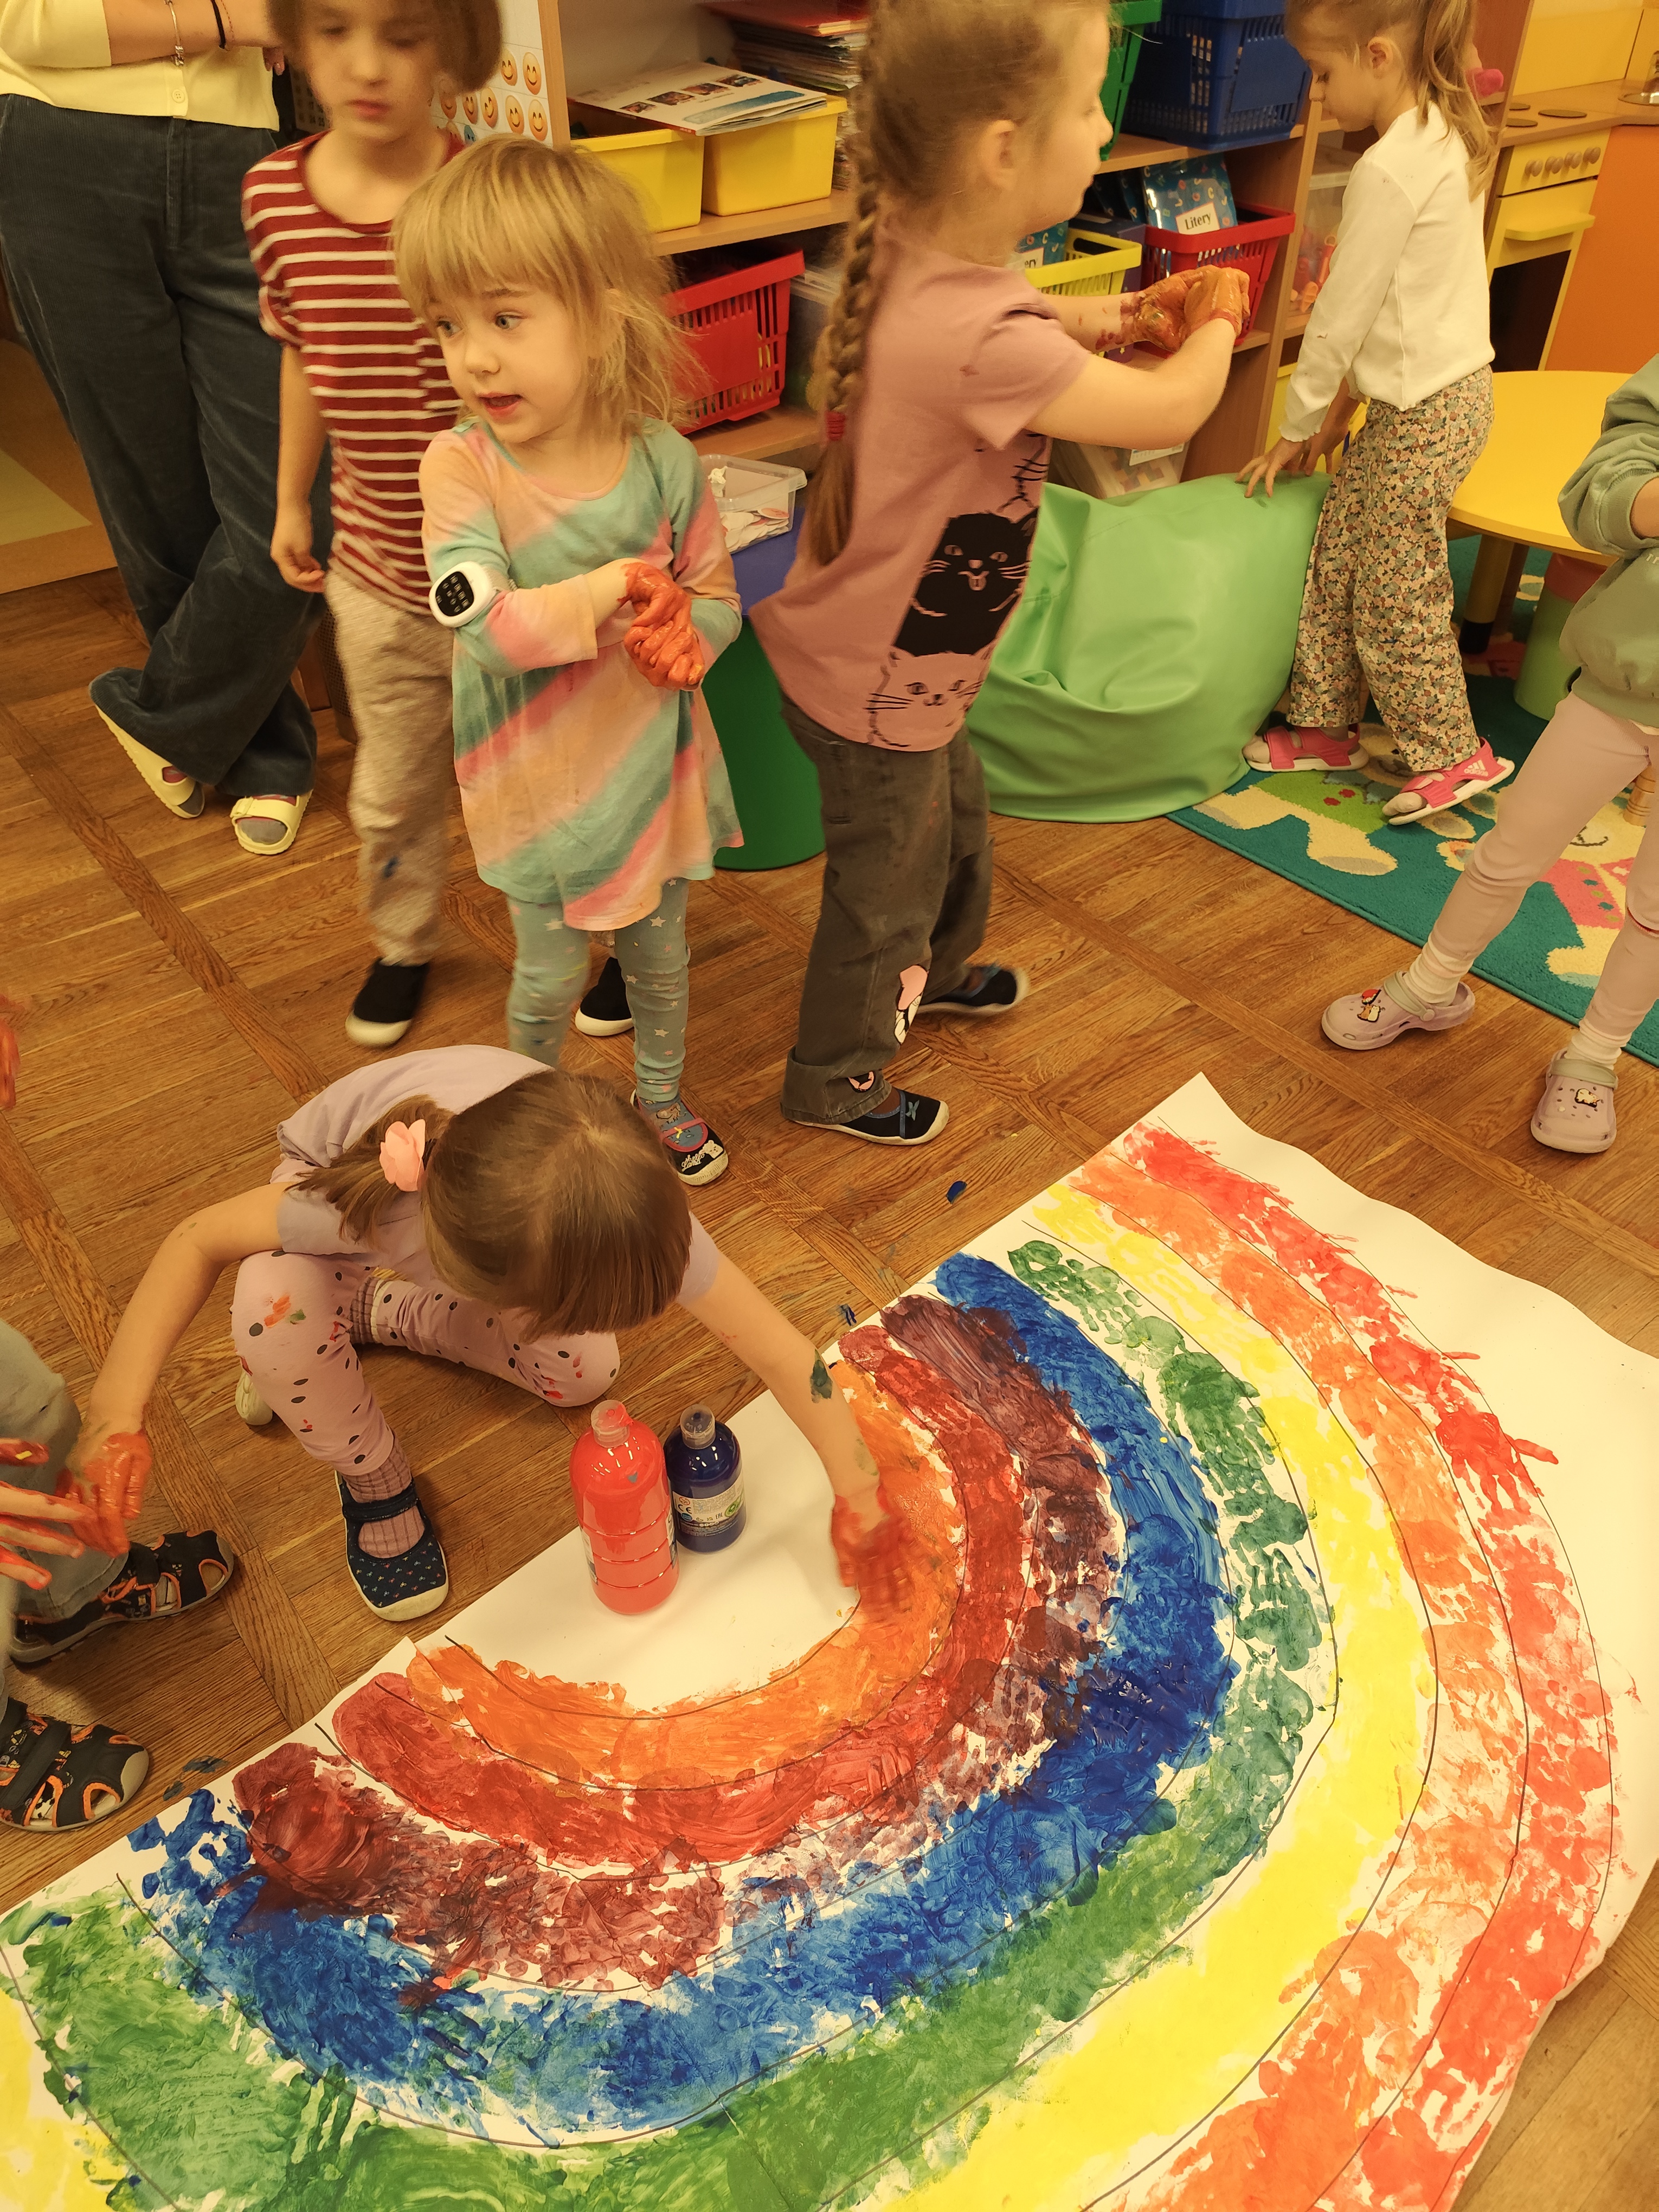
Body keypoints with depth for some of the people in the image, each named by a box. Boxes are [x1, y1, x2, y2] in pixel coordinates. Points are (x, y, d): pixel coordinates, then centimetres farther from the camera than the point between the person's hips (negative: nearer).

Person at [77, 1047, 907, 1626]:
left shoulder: (633, 1215, -41)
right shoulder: (377, 1206, -47)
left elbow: (782, 1355, -32)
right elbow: (201, 1238, -30)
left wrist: (859, 1500, -26)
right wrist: (117, 1406, -39)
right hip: (337, 1161, -2)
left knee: (585, 1375, -9)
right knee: (274, 1308, -35)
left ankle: (382, 1310, 17)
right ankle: (373, 1484, -2)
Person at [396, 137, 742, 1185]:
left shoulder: (661, 460, -11)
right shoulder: (463, 466, -18)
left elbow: (718, 596, 0)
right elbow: (486, 625, -28)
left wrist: (685, 632, -22)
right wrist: (622, 585, -24)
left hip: (654, 757, 2)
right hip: (540, 779, -2)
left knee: (660, 952, 20)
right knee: (553, 975, 13)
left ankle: (662, 1098, 46)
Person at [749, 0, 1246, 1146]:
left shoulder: (914, 248, -7)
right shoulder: (982, 342, -36)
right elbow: (1171, 411, -21)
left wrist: (1101, 317, 7)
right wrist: (1212, 325, -1)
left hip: (893, 650, 9)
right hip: (879, 686, -9)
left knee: (956, 825, 30)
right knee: (884, 888, 14)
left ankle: (935, 969, 59)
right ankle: (833, 1081, 38)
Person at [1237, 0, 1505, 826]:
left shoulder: (1388, 171, -21)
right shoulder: (1447, 138, 10)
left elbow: (1341, 315, -16)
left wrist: (1295, 429, -6)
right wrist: (1349, 395, 17)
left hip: (1424, 416, -10)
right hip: (1450, 387, 10)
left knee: (1394, 599, 1)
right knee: (1335, 561, 15)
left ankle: (1453, 755, 14)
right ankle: (1324, 726, 26)